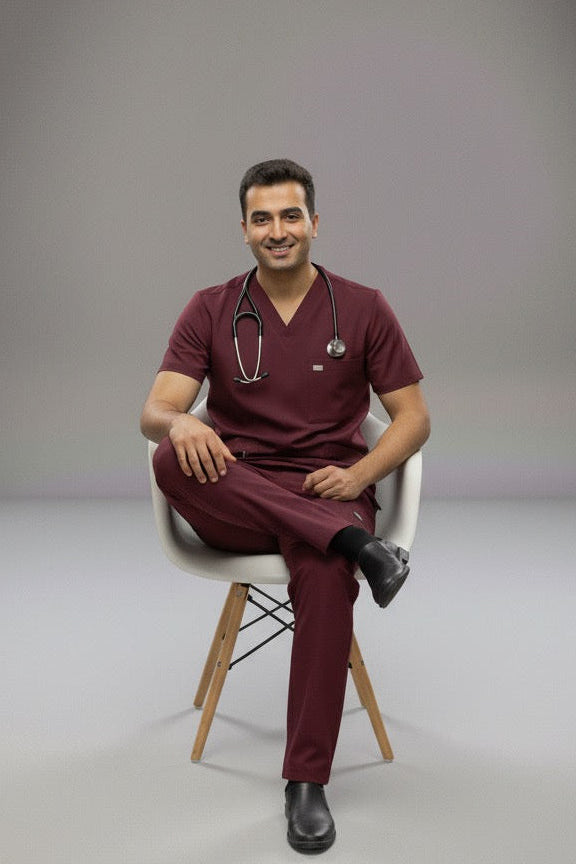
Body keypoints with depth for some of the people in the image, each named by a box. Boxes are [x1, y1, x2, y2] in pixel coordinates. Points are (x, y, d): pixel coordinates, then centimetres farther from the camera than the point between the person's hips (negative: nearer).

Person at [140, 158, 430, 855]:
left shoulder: (363, 309, 4)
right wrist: (180, 423, -30)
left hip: (327, 493, -1)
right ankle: (355, 543, -32)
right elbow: (153, 413, -4)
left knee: (326, 575, -36)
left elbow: (413, 417, 5)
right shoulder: (210, 310, 5)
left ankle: (307, 783, -23)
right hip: (231, 503, 2)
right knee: (173, 458, -33)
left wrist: (358, 476, -15)